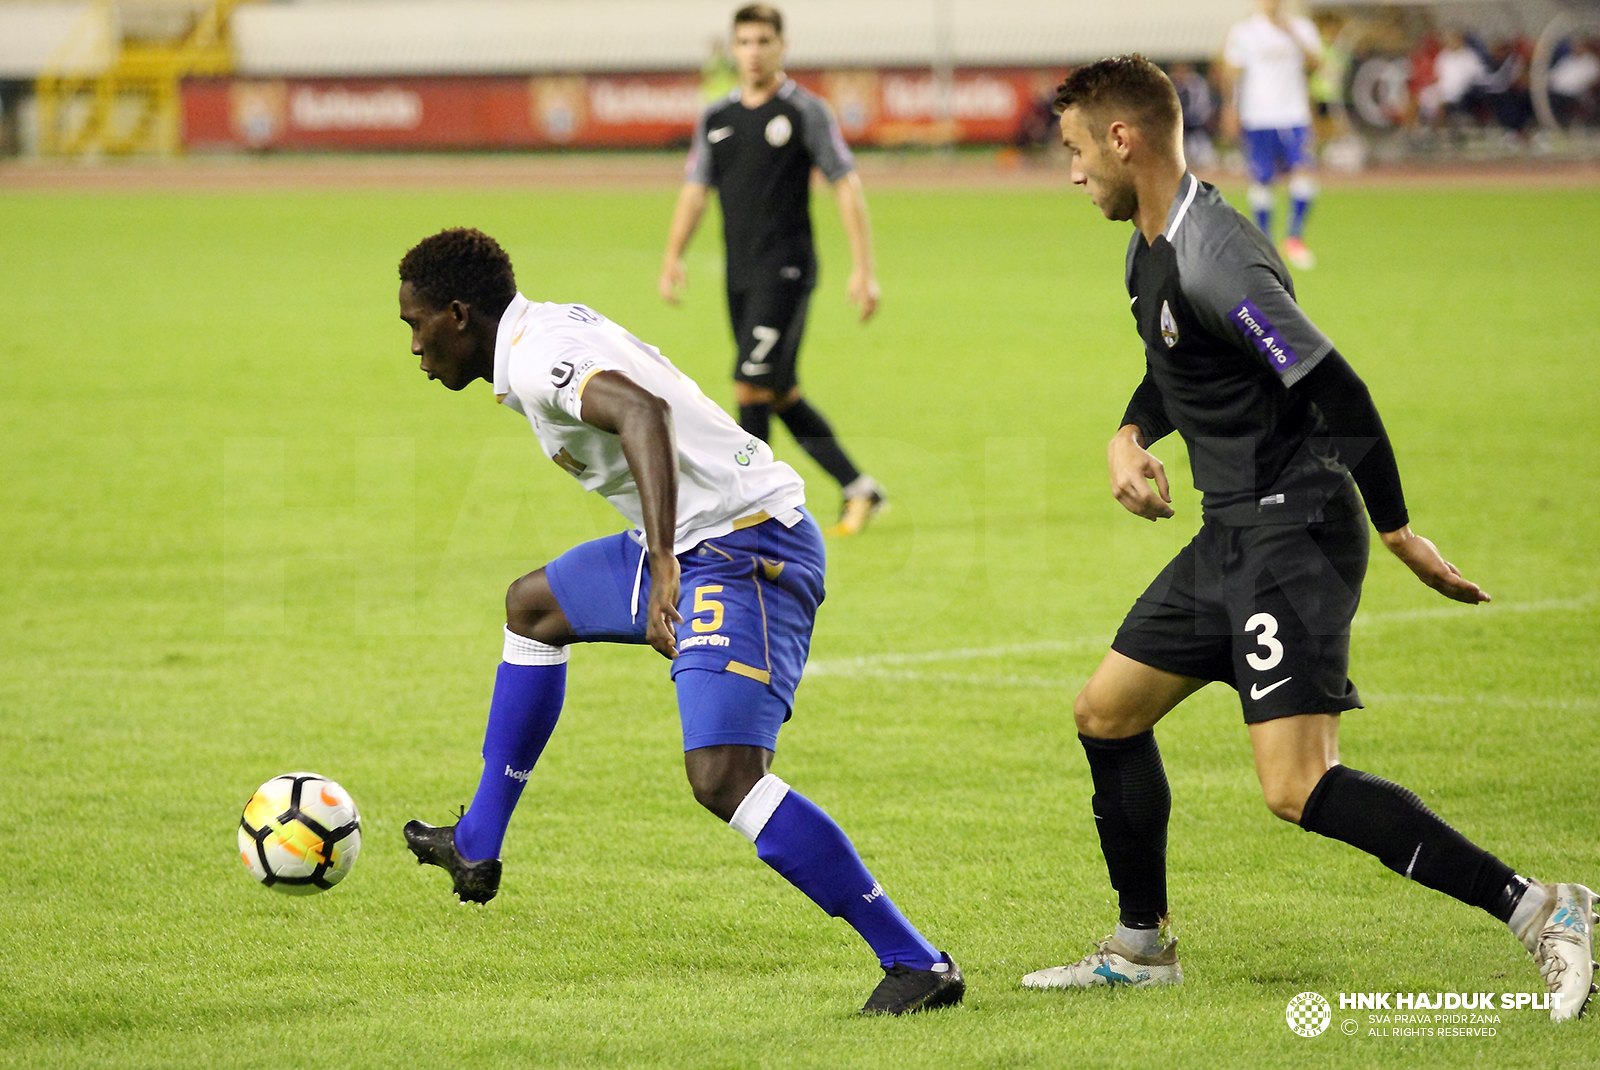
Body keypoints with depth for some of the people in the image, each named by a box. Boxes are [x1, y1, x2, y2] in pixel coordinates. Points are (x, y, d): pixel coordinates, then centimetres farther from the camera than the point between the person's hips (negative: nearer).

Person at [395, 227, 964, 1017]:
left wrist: (662, 564, -45)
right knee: (534, 605, 30)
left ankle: (915, 963, -23)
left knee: (722, 778, -24)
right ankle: (475, 849, 40)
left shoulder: (536, 357, -17)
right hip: (696, 542, 12)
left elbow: (643, 412, -36)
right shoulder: (552, 331, 15)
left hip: (744, 550, -12)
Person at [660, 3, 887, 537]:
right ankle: (859, 489, 19)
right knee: (782, 395, 8)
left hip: (785, 271, -6)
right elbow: (695, 190, 16)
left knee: (752, 385, -14)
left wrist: (863, 269, -10)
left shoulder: (805, 111, -4)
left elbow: (846, 186, -5)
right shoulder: (716, 118, 12)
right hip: (740, 274, 6)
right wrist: (673, 258, 3)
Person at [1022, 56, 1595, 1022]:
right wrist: (1131, 435, 9)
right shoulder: (1151, 250, 10)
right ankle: (1143, 947, 32)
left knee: (1298, 788, -18)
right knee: (1106, 713, 17)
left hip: (1293, 534, -10)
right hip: (1232, 536, 10)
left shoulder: (1214, 263, -23)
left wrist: (1397, 532, -18)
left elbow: (1339, 392, -24)